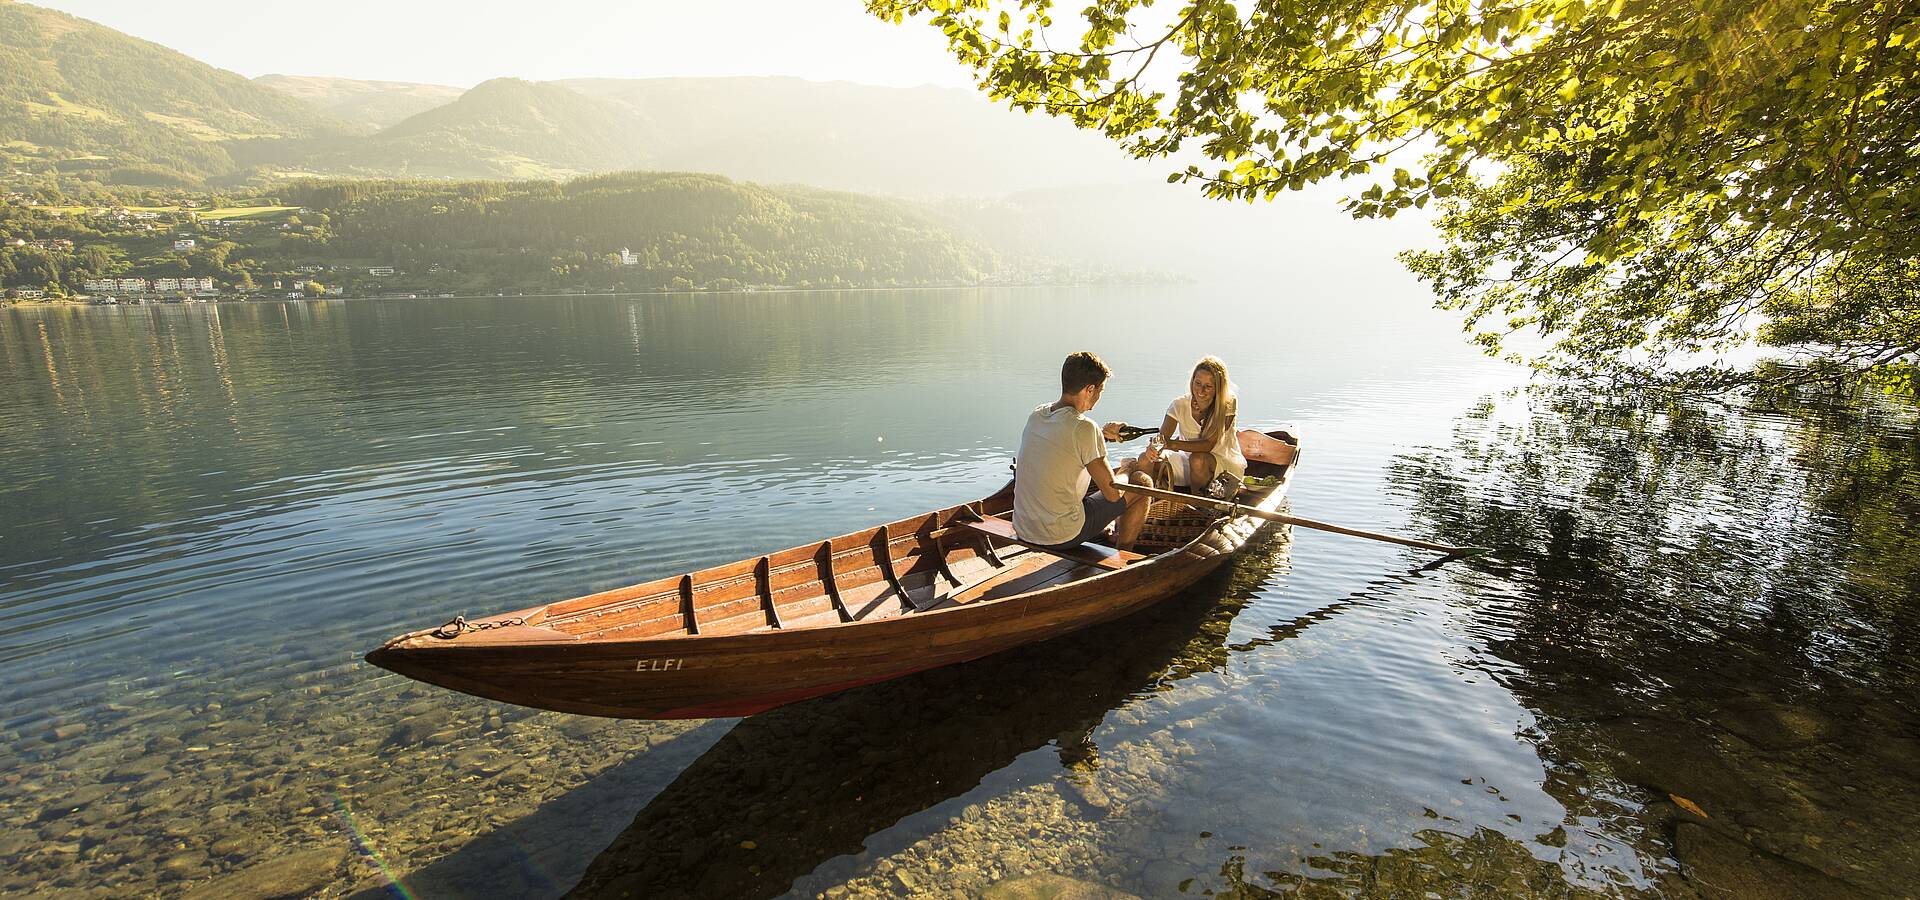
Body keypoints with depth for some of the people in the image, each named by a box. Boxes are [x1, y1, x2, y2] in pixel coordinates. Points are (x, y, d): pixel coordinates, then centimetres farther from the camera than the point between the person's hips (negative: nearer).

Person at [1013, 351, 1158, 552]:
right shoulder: (1084, 427, -20)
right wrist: (1127, 469, 7)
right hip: (1062, 536, -8)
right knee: (1143, 482, 7)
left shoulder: (1035, 416, 3)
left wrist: (1101, 435, 25)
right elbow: (1113, 493, -14)